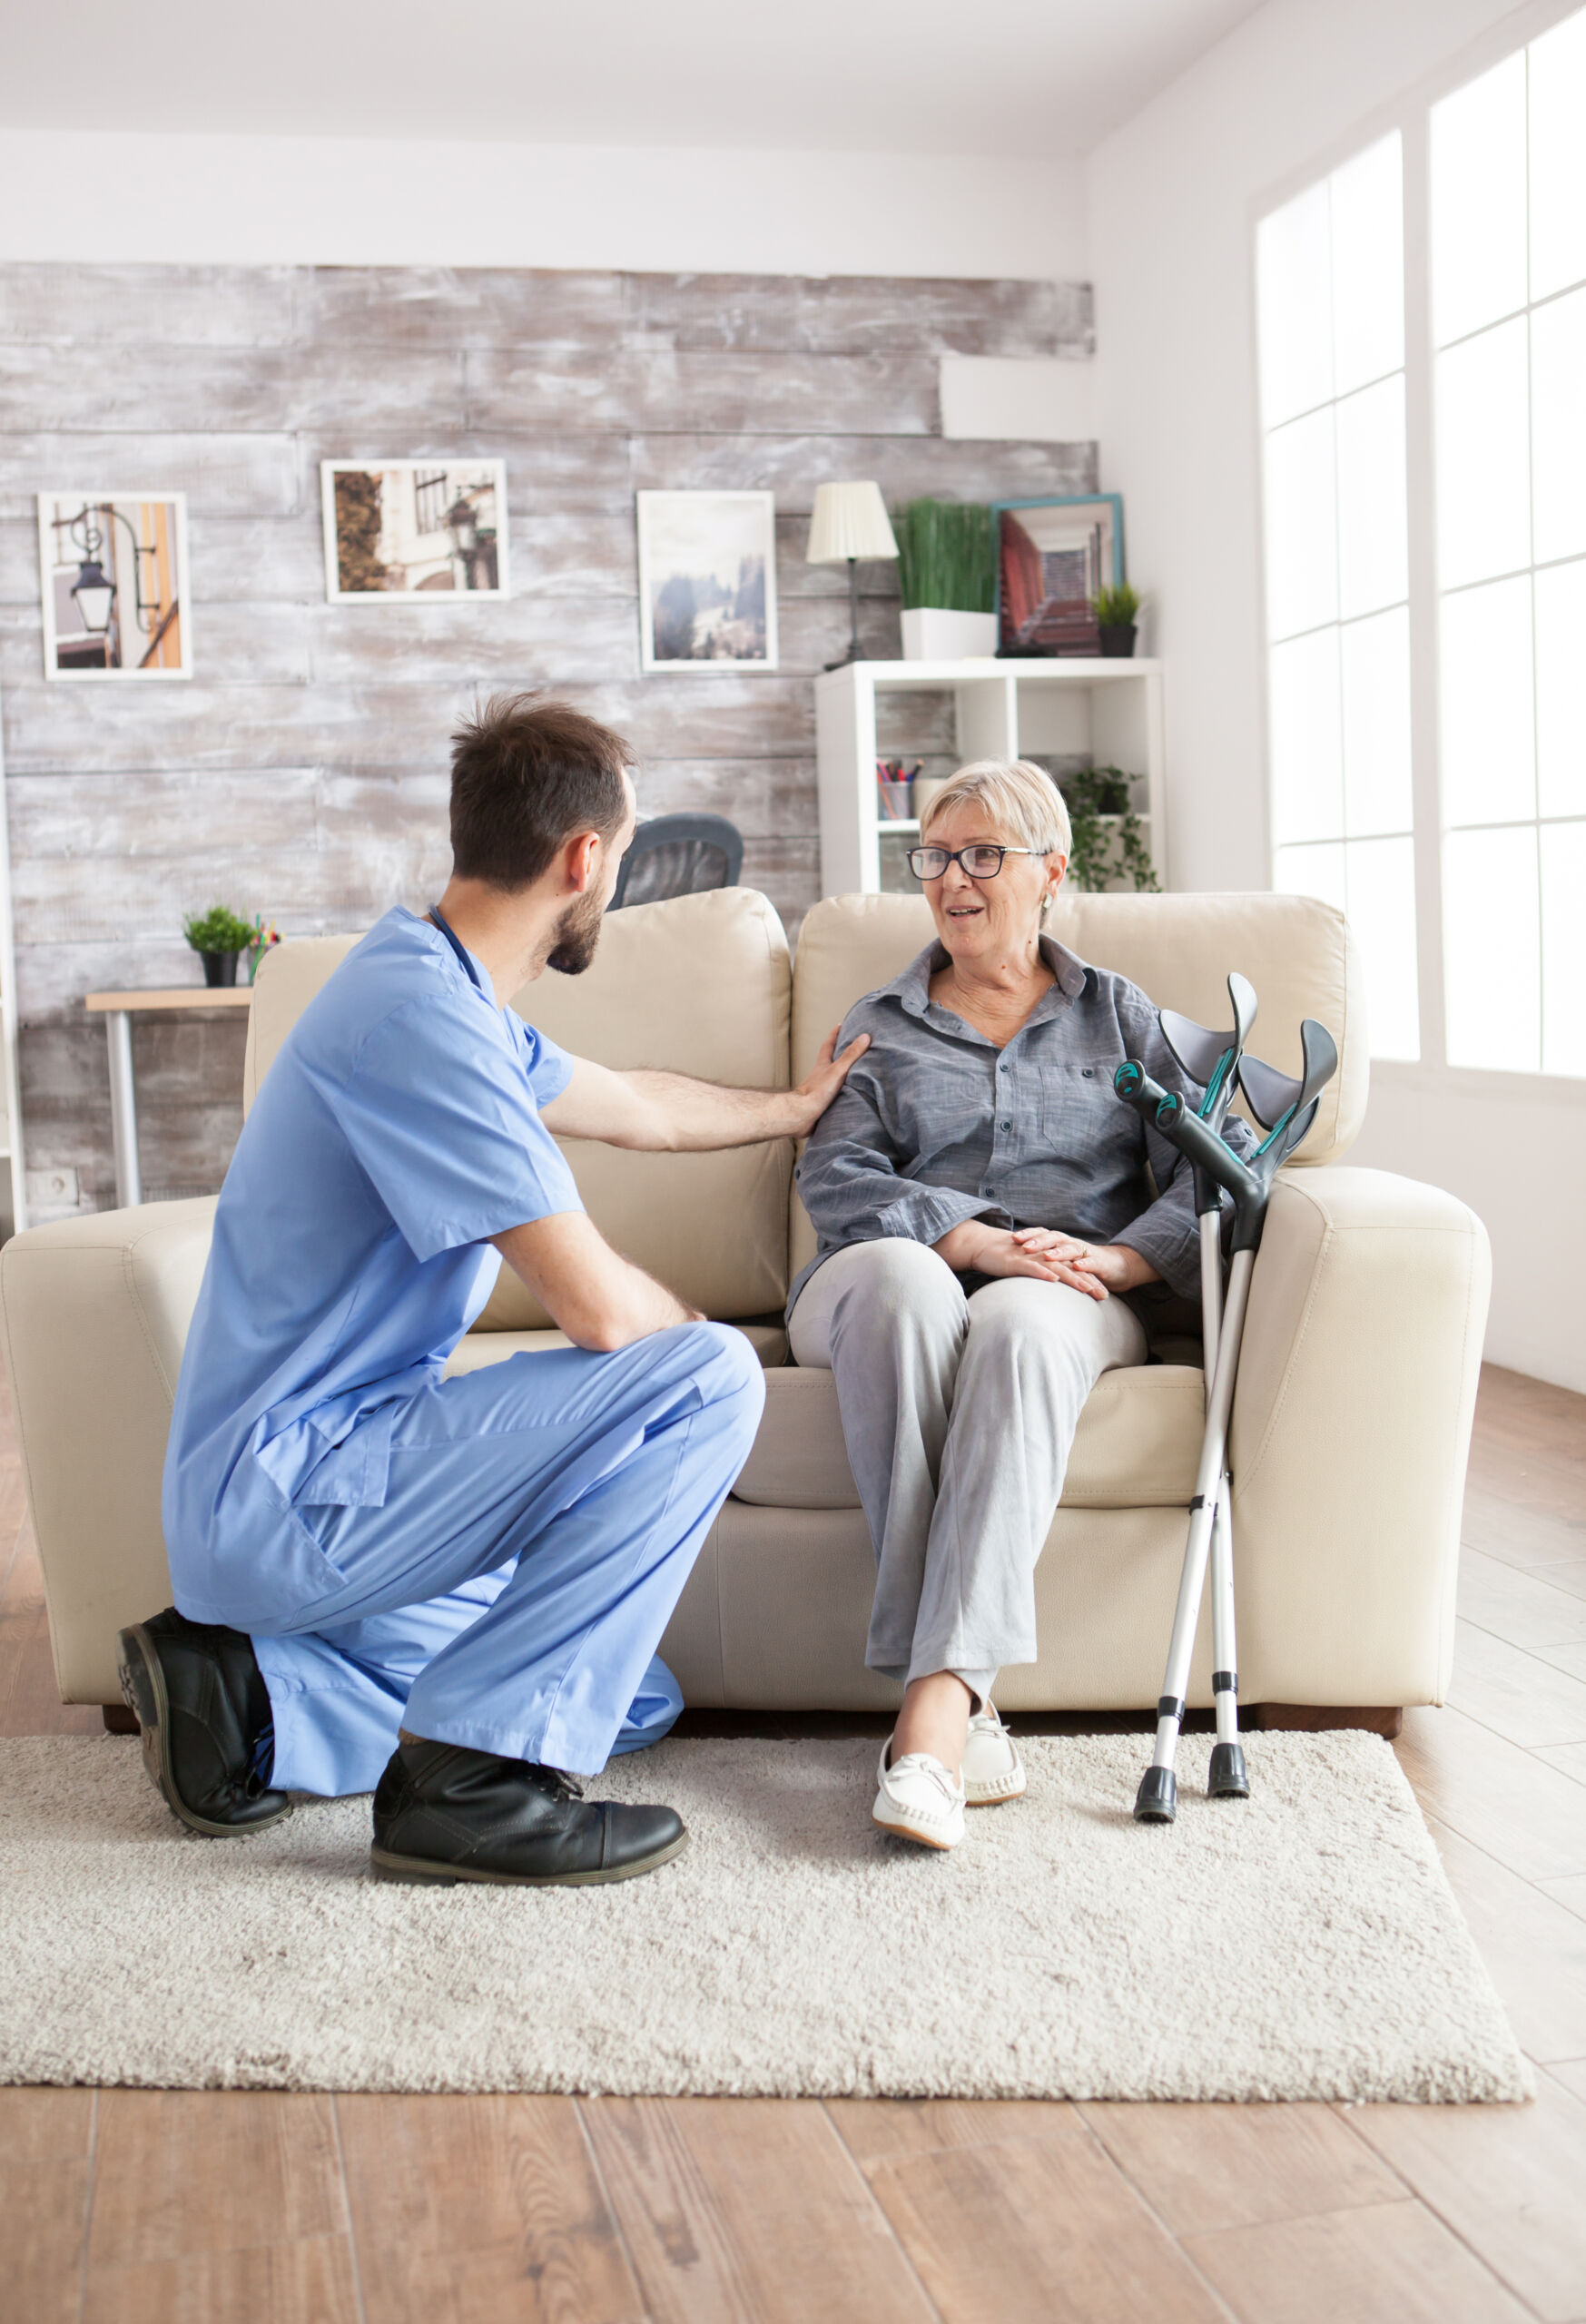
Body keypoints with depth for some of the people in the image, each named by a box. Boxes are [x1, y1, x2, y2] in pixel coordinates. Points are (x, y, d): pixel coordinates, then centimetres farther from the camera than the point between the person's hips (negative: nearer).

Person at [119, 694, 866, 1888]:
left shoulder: (448, 999, 12)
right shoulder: (420, 1015, -22)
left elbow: (636, 1104, 32)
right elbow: (599, 1307, -23)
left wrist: (798, 1106, 46)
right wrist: (694, 1329, 0)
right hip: (289, 1493, -10)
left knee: (641, 1698, 13)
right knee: (708, 1379, -17)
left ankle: (256, 1696, 9)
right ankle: (473, 1776, -14)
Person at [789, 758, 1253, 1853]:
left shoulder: (1116, 1012, 22)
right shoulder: (880, 1026, 23)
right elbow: (836, 1179, 4)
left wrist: (1118, 1256, -12)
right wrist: (976, 1240, -15)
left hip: (1064, 1299, 0)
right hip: (901, 1280, 1)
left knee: (1021, 1322, -39)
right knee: (901, 1280, -38)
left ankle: (938, 1699, -48)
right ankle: (968, 1702, -43)